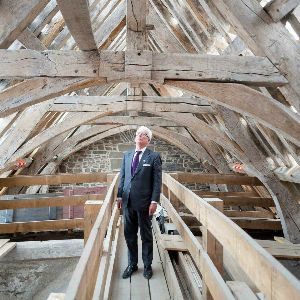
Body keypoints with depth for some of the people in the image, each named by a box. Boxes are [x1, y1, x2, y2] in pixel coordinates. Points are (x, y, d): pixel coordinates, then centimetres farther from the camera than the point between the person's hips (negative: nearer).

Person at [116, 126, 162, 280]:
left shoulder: (154, 156, -4)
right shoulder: (127, 155, 11)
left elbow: (157, 181, -8)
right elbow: (122, 177, 13)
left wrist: (154, 201, -14)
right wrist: (119, 196, 7)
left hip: (144, 202, -4)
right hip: (128, 202, 5)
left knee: (146, 235, 10)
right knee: (129, 234, 14)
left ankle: (147, 265, 28)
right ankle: (132, 264, 32)